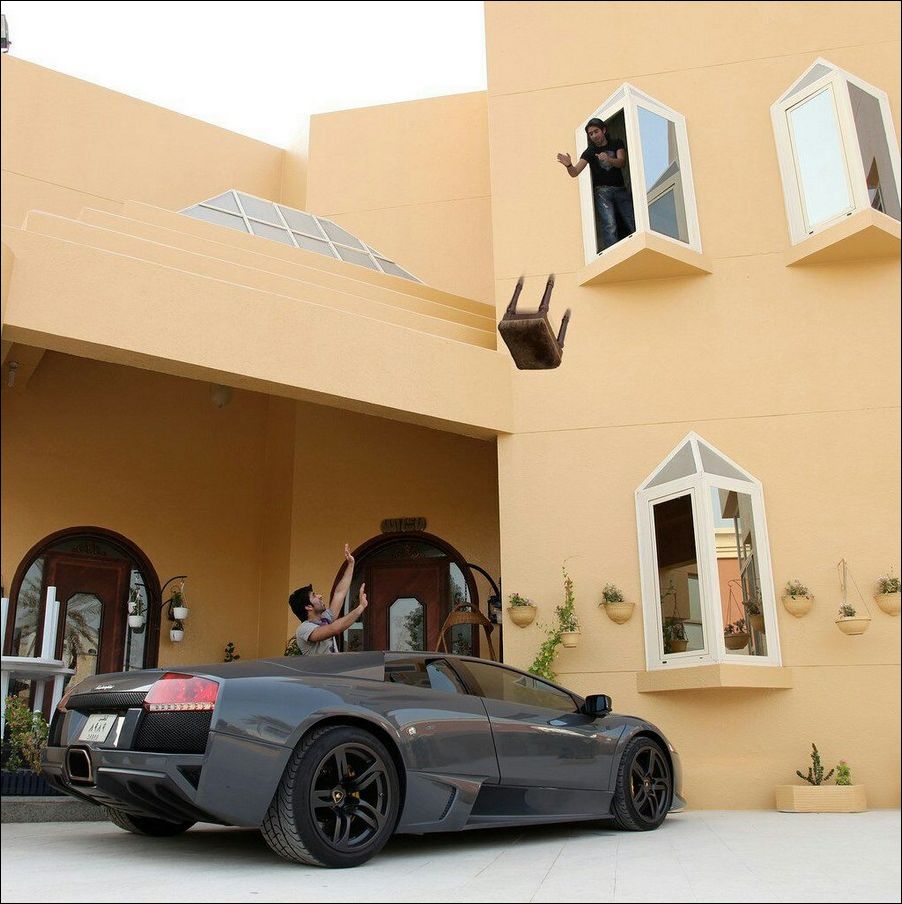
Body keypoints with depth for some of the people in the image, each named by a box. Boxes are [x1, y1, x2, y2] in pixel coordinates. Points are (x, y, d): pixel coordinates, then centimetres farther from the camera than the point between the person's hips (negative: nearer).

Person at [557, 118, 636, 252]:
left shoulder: (616, 143, 9)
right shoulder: (589, 151, 5)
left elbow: (622, 163, -7)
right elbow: (574, 173, -4)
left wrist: (608, 159, -29)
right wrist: (568, 165, -28)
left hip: (620, 189, 2)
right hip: (602, 191, -2)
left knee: (634, 224, -11)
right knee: (609, 226, -20)